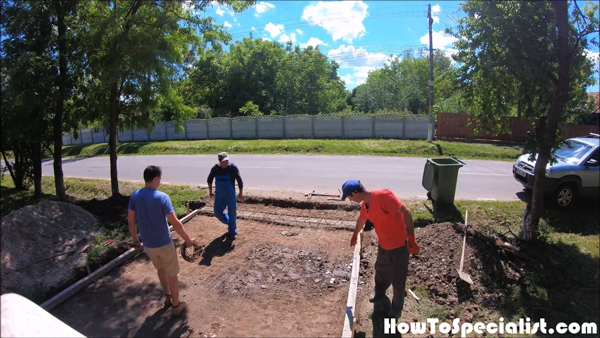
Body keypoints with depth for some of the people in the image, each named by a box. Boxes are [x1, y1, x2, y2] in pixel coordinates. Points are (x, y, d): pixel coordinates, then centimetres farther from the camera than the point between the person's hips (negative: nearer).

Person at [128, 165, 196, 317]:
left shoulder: (134, 196, -6)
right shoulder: (162, 197, -22)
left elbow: (130, 221, 1)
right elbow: (175, 223, -21)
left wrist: (135, 240, 16)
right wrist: (188, 240, -9)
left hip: (148, 245, 6)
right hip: (164, 244, -5)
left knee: (160, 269, 29)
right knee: (172, 275, 13)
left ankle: (167, 297, 45)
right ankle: (176, 306, 27)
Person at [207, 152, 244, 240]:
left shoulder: (233, 168, -14)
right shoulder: (215, 168, -5)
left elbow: (239, 180, -10)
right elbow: (210, 179, 12)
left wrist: (241, 193, -11)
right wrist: (210, 191, 12)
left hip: (230, 195, -3)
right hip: (219, 196, 4)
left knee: (232, 213, 1)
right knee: (217, 213, 8)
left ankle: (232, 232, 18)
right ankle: (229, 223, 36)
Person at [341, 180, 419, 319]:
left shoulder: (382, 195, -29)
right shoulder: (364, 204, -1)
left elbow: (406, 212, -28)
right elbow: (361, 220, 21)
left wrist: (411, 239, -29)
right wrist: (355, 235, 38)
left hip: (399, 245, -7)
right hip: (383, 245, 7)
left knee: (398, 280, 9)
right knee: (381, 271, 25)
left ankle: (397, 307, 33)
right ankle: (379, 293, 53)